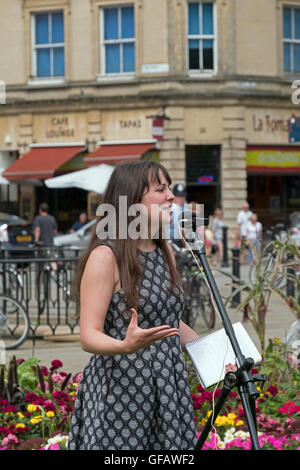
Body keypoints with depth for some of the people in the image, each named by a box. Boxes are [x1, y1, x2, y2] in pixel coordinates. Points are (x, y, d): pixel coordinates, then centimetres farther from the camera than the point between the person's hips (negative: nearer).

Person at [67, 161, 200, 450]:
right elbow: (89, 337, -16)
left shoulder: (165, 251, 11)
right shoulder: (105, 256, -12)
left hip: (167, 391, 7)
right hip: (119, 393, -7)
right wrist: (126, 346, -35)